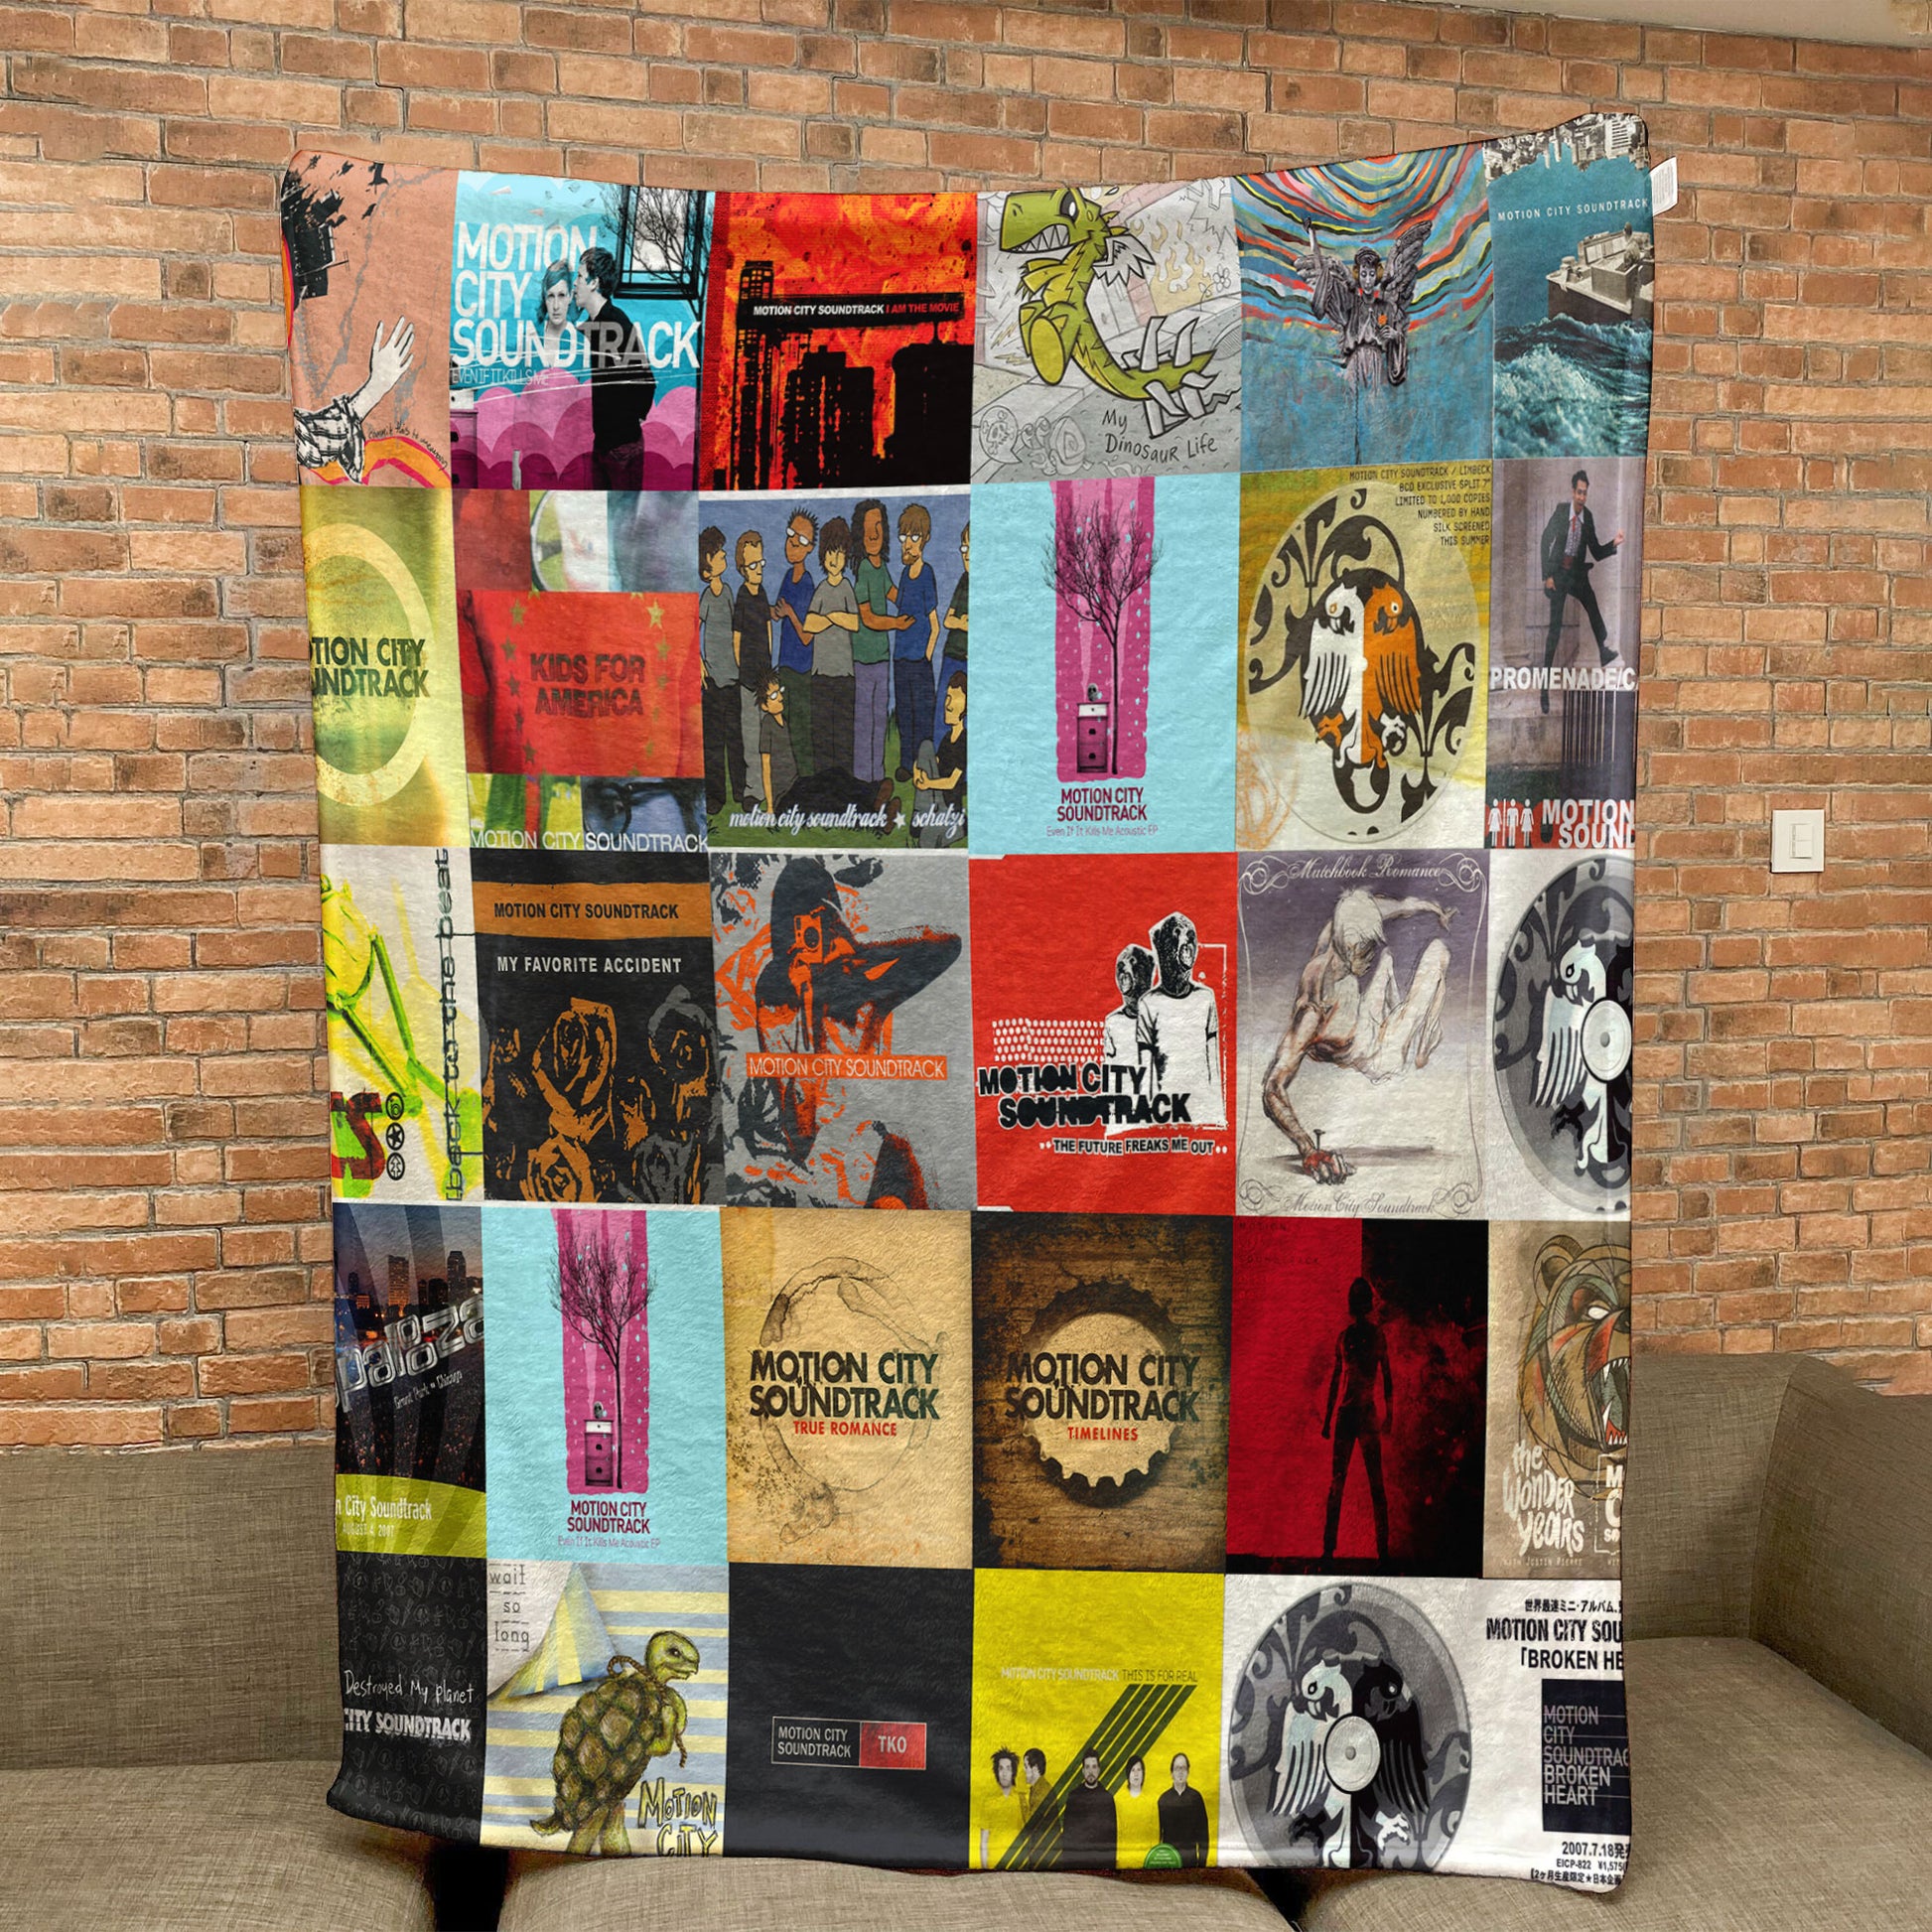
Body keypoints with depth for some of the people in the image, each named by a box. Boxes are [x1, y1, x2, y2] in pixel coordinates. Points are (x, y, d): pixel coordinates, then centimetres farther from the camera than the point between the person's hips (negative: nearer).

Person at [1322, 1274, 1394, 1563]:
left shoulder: (1376, 1334, 1)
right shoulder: (1343, 1337, 12)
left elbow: (1387, 1376, 0)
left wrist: (1389, 1413, -6)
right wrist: (1328, 1416, 15)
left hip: (1368, 1414, -4)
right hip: (1345, 1413, 4)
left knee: (1376, 1483, -3)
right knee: (1336, 1482, 2)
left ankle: (1383, 1548, 1)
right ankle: (1328, 1547, 4)